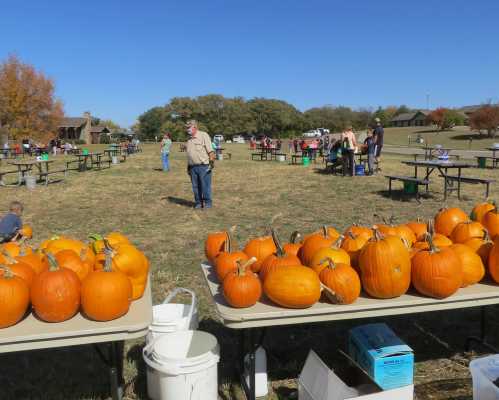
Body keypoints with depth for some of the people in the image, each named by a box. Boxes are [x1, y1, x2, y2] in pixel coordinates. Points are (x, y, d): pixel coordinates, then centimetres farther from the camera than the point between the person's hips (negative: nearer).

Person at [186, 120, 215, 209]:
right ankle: (198, 202, 16)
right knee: (195, 186, 6)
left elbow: (210, 150, -9)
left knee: (205, 186, -2)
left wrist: (212, 162, -16)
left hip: (204, 166, -6)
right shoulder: (189, 139, 16)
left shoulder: (203, 135, -4)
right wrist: (188, 167, 19)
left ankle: (207, 203, 8)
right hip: (193, 167, 6)